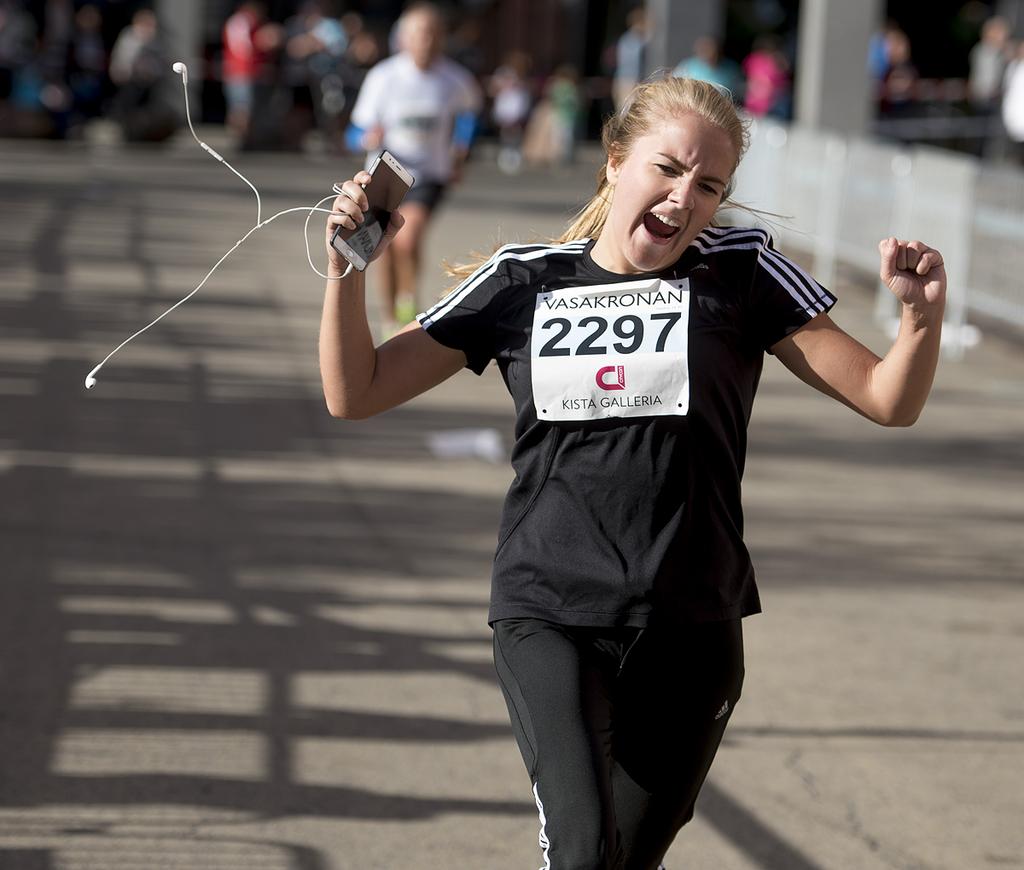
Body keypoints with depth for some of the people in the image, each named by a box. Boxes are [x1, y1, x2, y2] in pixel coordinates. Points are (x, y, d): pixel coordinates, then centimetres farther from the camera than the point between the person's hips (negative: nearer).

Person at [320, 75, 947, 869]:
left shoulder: (741, 275, 2)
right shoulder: (521, 283, 5)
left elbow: (889, 400, 1)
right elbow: (355, 394, 9)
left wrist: (924, 314, -18)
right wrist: (349, 268, -5)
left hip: (691, 626, 1)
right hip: (550, 615, -1)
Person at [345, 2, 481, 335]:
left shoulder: (455, 80, -9)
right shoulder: (383, 77, -12)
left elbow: (470, 106, 17)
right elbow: (356, 134, -8)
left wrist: (460, 153, 16)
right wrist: (369, 139, -31)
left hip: (429, 174, -1)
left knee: (407, 240, -23)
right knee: (388, 253, 8)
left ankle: (409, 301, 2)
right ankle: (390, 322, 26)